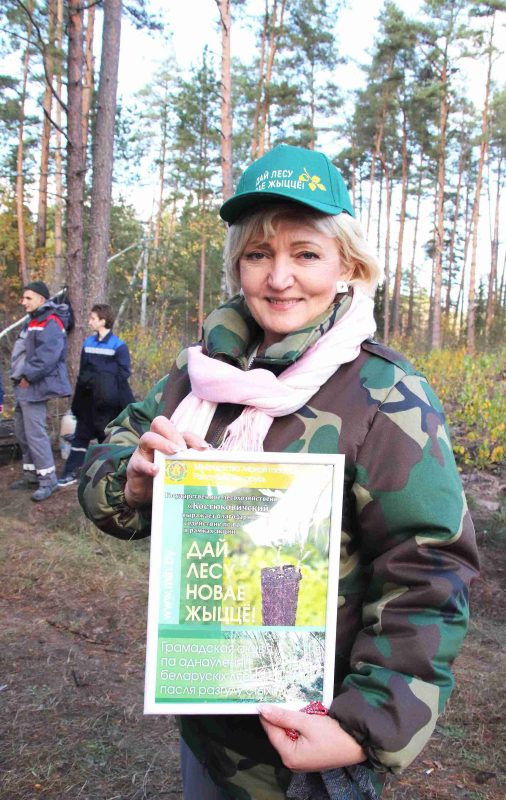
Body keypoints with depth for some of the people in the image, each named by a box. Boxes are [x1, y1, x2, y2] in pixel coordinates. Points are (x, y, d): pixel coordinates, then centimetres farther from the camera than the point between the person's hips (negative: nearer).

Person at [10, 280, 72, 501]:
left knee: (35, 433, -11)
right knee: (22, 433, 15)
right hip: (23, 387, 11)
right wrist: (18, 376, 12)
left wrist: (28, 376, -19)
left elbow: (47, 357, -25)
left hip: (35, 388, -10)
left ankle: (47, 479, -3)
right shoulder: (32, 322, 19)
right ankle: (32, 473, 26)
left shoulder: (50, 324, -13)